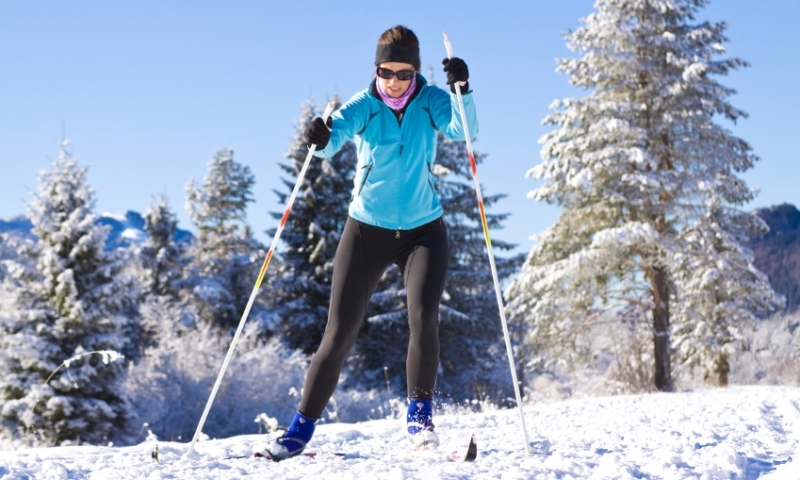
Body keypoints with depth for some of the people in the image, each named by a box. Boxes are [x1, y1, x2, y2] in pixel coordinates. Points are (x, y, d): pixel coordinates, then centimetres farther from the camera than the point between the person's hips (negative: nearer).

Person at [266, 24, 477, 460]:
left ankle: (420, 413, 0)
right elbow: (334, 137, -27)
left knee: (423, 317, -20)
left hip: (423, 230, 0)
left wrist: (462, 91, -41)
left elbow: (463, 130, -23)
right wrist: (321, 138, -50)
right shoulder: (363, 106, -10)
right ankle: (302, 426, 9)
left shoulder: (431, 102, -7)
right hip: (367, 229, 0)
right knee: (339, 332, -1)